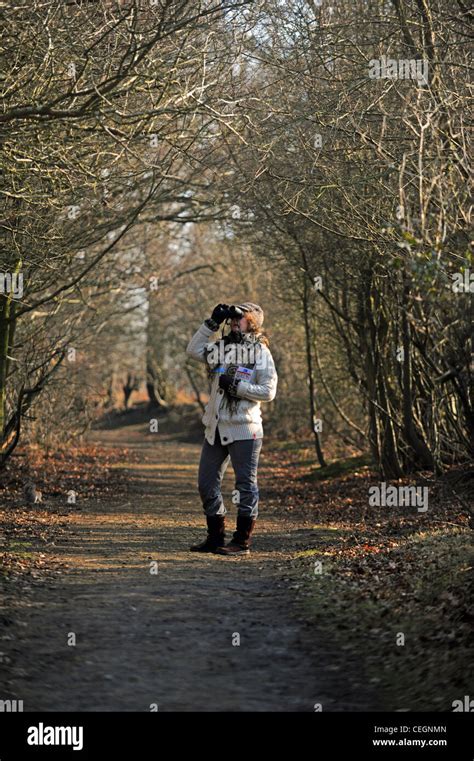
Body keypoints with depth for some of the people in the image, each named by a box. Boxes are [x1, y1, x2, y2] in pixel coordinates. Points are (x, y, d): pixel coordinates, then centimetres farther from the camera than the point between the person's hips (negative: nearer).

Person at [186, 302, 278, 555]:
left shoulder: (260, 352, -5)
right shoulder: (221, 347, 12)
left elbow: (268, 391, -10)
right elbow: (193, 350, 7)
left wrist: (237, 386, -18)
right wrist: (212, 323, 3)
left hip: (244, 429, -7)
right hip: (215, 428, 7)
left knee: (245, 484, -1)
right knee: (207, 482, 10)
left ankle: (242, 541, 5)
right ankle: (215, 537, 20)